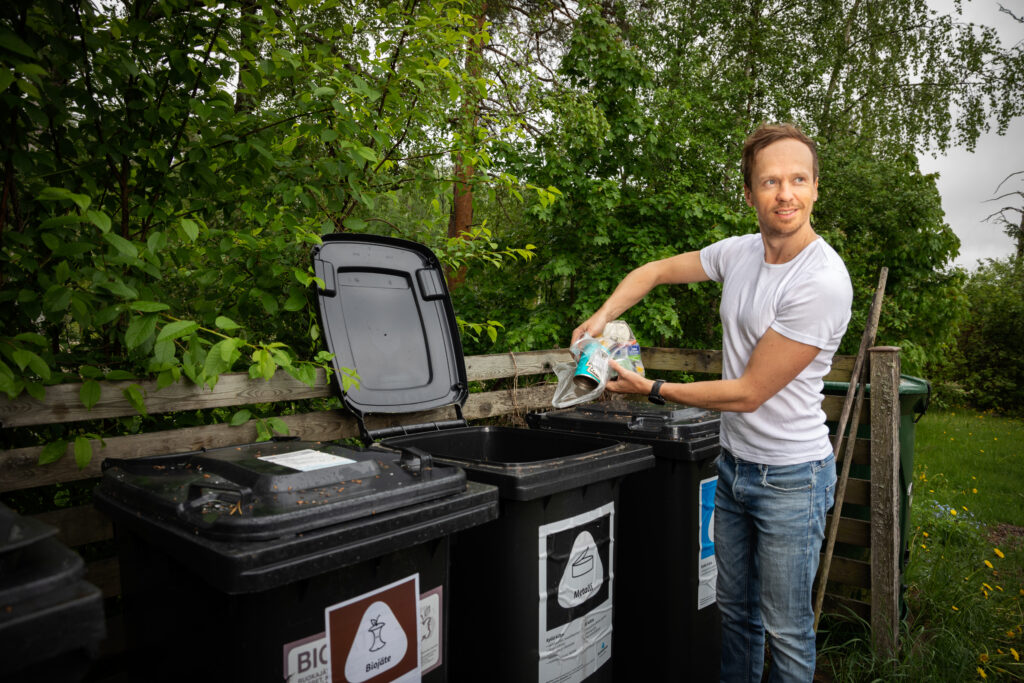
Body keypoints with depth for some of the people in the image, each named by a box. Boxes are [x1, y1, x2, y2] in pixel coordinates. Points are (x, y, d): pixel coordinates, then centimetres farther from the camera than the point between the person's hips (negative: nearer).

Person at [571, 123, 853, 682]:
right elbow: (656, 271, 14)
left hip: (790, 477, -7)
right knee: (735, 609, 22)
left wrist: (652, 390, -13)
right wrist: (601, 317, -3)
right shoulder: (740, 252, -1)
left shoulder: (822, 282, -24)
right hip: (733, 462, 7)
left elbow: (748, 393, -22)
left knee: (787, 630, 8)